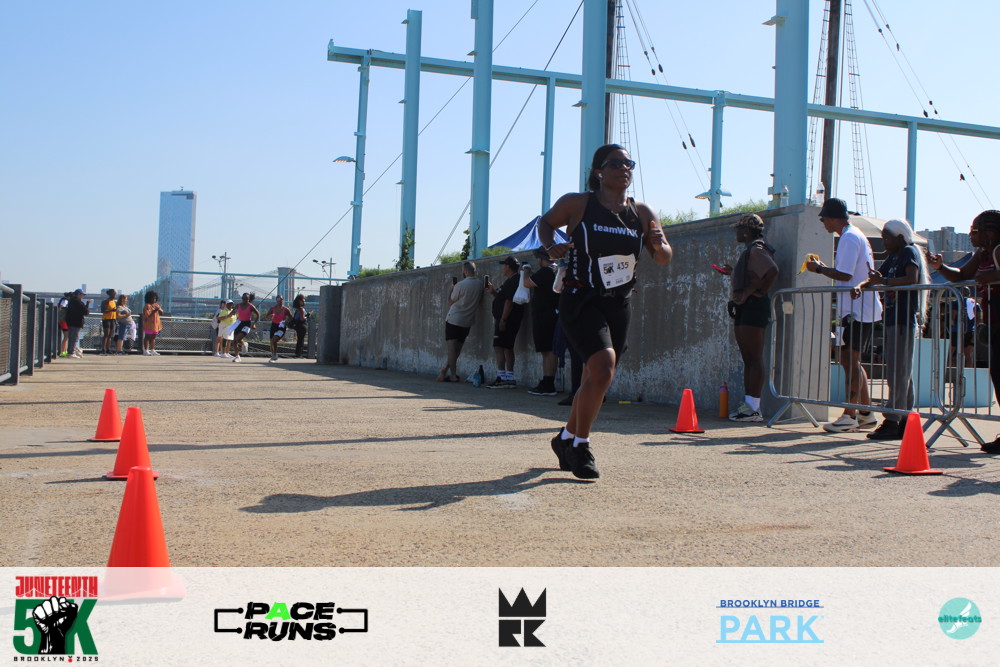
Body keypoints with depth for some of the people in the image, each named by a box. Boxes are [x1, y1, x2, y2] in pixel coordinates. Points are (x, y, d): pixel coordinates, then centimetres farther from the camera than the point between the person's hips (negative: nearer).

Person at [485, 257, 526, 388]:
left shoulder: (512, 281, -13)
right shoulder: (511, 281, 21)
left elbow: (509, 301, -21)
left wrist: (503, 320, -23)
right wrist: (494, 292, 18)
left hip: (506, 319, -11)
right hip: (508, 321, 11)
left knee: (499, 347, -12)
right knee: (507, 348, 11)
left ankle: (501, 377, -15)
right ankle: (509, 378, 12)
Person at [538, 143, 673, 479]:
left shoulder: (642, 213, 5)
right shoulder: (577, 203, -5)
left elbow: (664, 259, 9)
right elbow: (545, 222, 11)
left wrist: (659, 245, -14)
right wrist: (550, 246, -9)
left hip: (618, 304, 5)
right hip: (581, 300, -5)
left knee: (597, 379, 12)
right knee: (603, 366, -24)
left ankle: (566, 438, 36)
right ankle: (580, 444, -5)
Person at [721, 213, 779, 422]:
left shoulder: (756, 250, -11)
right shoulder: (749, 251, 20)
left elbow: (772, 271, -27)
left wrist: (752, 293, -20)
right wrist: (732, 271, 28)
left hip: (753, 308, -11)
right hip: (743, 310, 11)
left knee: (754, 359, -9)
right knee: (747, 359, 12)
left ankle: (753, 407, -9)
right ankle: (748, 404, 16)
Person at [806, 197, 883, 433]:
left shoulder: (849, 238, -12)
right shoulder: (857, 235, 20)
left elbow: (845, 275, -20)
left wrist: (820, 269, -7)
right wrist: (824, 267, 17)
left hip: (857, 310, -10)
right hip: (862, 309, 10)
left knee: (850, 361, -8)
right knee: (850, 361, 13)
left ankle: (849, 416, -7)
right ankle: (866, 413, 18)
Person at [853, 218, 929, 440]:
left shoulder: (910, 252, -6)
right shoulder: (893, 257, 20)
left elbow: (911, 279, -21)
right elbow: (877, 277, 17)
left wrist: (883, 281, -24)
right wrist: (861, 286, -3)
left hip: (904, 320, -9)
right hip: (892, 319, 9)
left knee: (899, 372, -9)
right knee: (898, 371, 10)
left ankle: (892, 421, -11)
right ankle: (906, 420, 15)